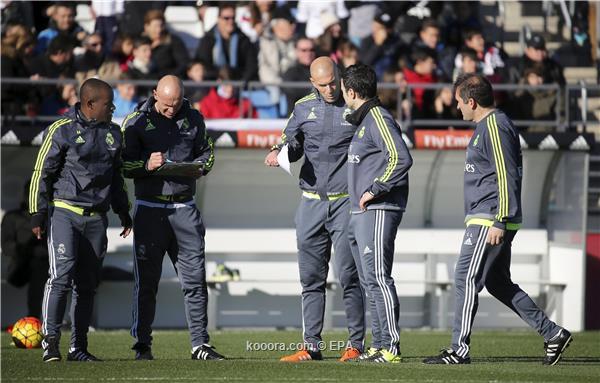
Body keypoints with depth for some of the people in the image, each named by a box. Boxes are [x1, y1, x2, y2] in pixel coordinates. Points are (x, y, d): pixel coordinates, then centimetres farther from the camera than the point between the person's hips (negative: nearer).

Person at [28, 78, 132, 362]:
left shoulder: (113, 134, 14)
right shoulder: (61, 131, -5)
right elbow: (42, 173, -3)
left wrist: (123, 212, 25)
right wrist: (38, 214, -7)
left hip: (96, 218, 6)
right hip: (63, 211, -6)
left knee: (87, 284, 6)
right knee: (61, 275, -18)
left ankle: (78, 347, 11)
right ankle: (50, 341, -15)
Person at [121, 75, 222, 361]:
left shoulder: (193, 119, 8)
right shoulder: (137, 121, -1)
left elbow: (206, 151, 18)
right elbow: (122, 163, -1)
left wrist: (200, 167, -4)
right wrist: (147, 165, -19)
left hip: (184, 208, 3)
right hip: (150, 208, -2)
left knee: (195, 278, 0)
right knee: (146, 280, 0)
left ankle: (200, 344, 5)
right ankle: (142, 345, 7)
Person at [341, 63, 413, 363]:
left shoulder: (378, 119, -12)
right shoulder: (363, 120, 19)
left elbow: (401, 158, -23)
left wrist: (374, 190, -19)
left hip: (378, 212, -11)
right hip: (360, 214, 11)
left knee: (378, 277, -13)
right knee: (370, 281, 12)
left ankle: (390, 348, -15)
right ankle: (379, 345, 16)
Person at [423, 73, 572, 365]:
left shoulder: (494, 126, -14)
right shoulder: (486, 126, 18)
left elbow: (507, 176, -20)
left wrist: (499, 223, -23)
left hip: (489, 221, -11)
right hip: (485, 220, 11)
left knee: (466, 279, -9)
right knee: (498, 283, 12)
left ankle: (459, 349, -8)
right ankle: (553, 334, 15)